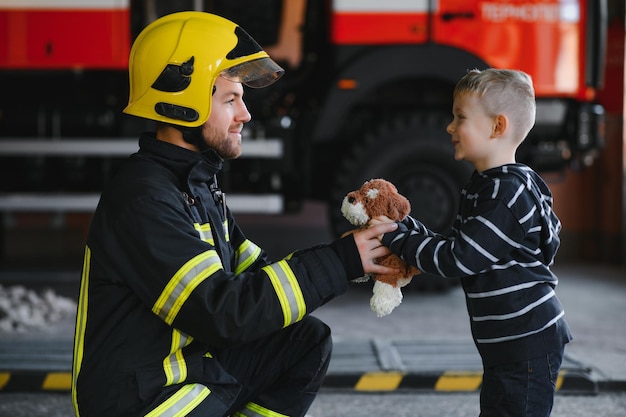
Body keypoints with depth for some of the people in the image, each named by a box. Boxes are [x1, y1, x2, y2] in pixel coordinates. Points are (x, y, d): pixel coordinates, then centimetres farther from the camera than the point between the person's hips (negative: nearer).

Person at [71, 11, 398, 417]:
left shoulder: (197, 182, 10)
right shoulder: (144, 199, -21)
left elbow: (253, 272, 9)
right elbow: (222, 310, -28)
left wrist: (353, 258, -4)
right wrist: (339, 261, -23)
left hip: (189, 364, 10)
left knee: (308, 341, 7)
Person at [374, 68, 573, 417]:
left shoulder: (508, 192, -21)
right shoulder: (485, 186, 11)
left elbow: (459, 259, -24)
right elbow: (458, 245, 12)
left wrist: (396, 235, -18)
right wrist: (403, 225, 0)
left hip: (528, 344, -10)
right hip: (506, 345, 10)